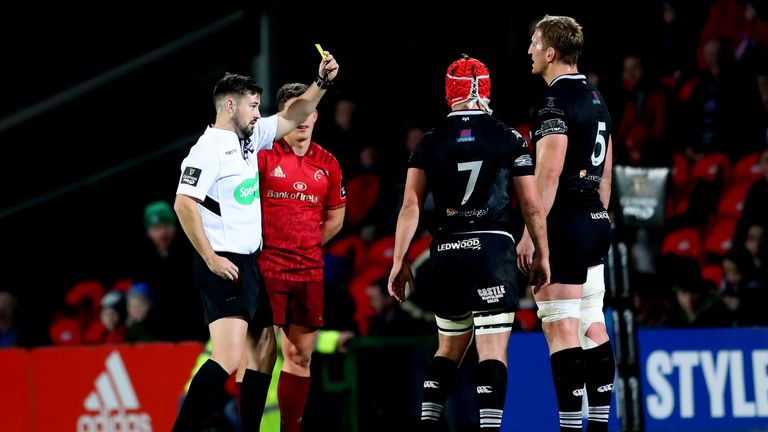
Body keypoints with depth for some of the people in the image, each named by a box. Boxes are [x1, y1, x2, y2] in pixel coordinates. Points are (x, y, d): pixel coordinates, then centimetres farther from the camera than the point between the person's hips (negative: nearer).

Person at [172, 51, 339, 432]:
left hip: (247, 264, 10)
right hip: (224, 266, -10)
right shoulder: (210, 147, -12)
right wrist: (210, 258, -19)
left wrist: (322, 82, 13)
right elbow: (184, 204, -18)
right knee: (227, 358, -20)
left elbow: (291, 118, 25)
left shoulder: (250, 137, 14)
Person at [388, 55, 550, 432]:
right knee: (492, 351, -4)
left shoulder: (429, 143, 6)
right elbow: (532, 206, 3)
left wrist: (400, 261, 5)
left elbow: (411, 206, 1)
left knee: (450, 347, 19)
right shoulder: (509, 139, 3)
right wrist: (542, 255, 13)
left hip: (446, 254, 3)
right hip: (493, 249, -3)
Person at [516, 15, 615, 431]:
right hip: (595, 222, 9)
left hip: (563, 225, -9)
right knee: (592, 327, 11)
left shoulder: (553, 103, -13)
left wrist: (530, 233, -19)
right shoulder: (596, 98, 15)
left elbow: (549, 172, -19)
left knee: (561, 331, -8)